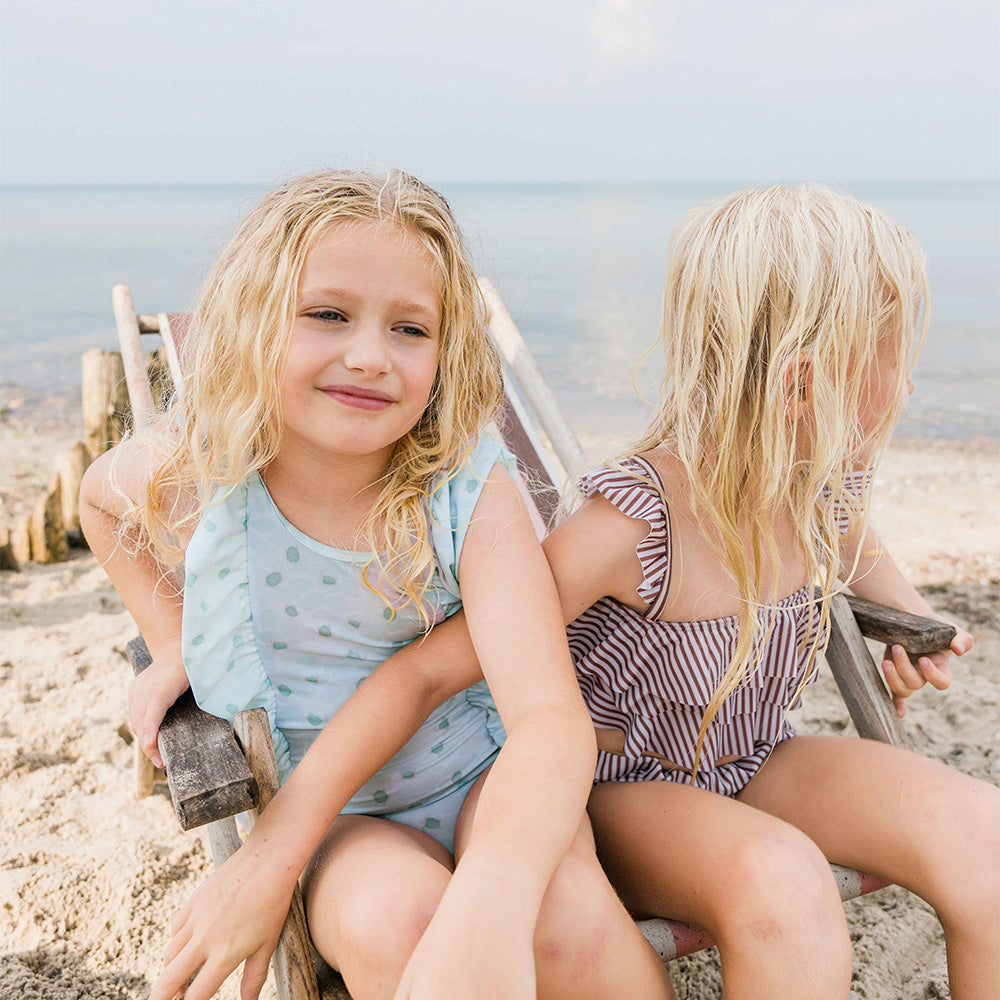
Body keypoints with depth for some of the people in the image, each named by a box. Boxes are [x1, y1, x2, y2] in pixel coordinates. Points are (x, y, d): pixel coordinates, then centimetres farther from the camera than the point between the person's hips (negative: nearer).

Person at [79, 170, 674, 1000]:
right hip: (333, 813, 1)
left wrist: (488, 906, -52)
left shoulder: (471, 488, -21)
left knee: (568, 917, -32)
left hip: (488, 776, 0)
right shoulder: (189, 474, -14)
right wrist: (172, 645, 2)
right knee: (393, 923, -33)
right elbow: (100, 494, 13)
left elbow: (552, 714, -33)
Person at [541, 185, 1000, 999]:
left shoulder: (830, 489, -7)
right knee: (782, 883, -36)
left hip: (759, 767, 6)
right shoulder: (632, 525, -31)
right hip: (628, 791, -6)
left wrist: (915, 627, 7)